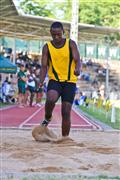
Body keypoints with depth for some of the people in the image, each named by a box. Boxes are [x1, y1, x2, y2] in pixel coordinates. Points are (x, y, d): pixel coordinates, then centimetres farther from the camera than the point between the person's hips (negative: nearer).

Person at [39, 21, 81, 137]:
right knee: (50, 99, -31)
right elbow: (44, 66, 0)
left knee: (66, 112, -3)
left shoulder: (71, 44, -2)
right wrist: (41, 81, -18)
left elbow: (77, 60, -11)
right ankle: (47, 118, 0)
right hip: (54, 80, 0)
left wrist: (77, 69, -35)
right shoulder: (47, 47, 1)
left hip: (69, 81, 0)